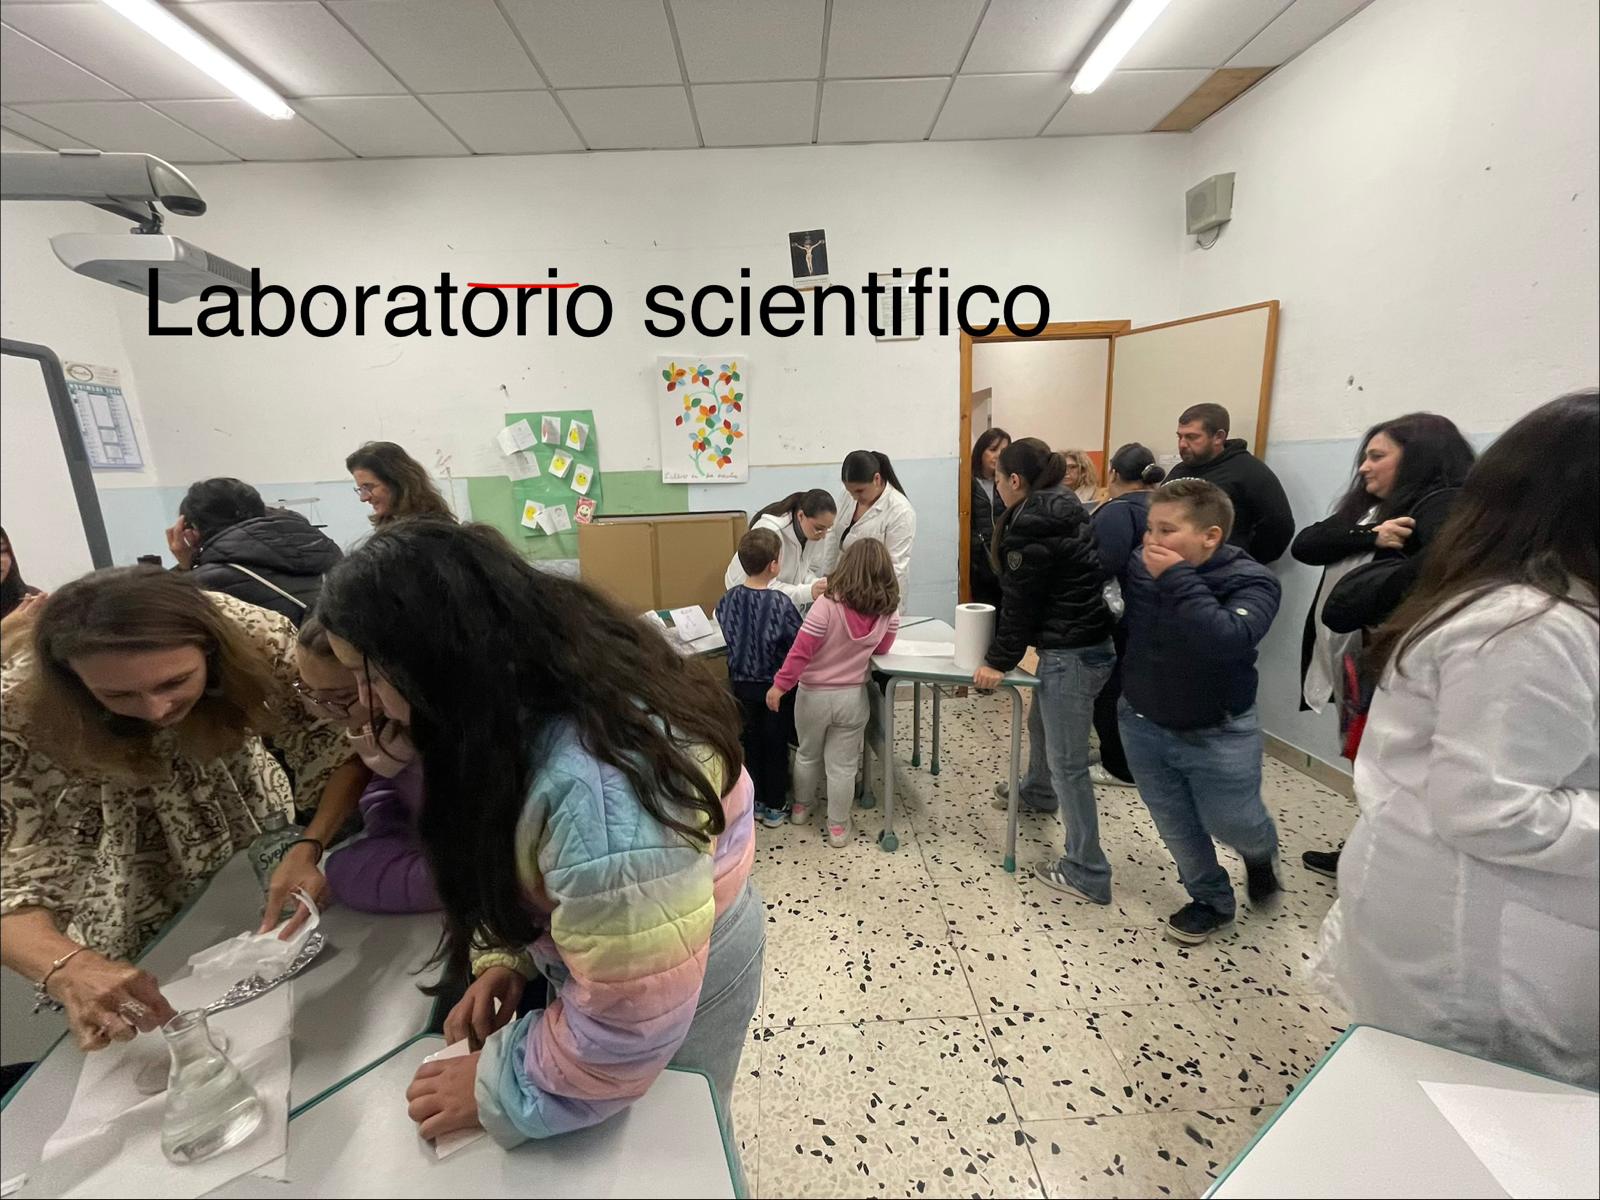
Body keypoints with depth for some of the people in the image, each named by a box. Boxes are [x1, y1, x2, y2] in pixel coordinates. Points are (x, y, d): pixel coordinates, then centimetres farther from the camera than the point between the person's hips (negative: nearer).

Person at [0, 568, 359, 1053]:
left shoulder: (258, 639, -34)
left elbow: (340, 748, -27)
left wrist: (308, 848, -44)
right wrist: (69, 968, -52)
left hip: (250, 820, 1)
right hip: (130, 864, 0)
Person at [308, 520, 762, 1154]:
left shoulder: (595, 784, -43)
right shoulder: (545, 673, -14)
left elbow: (632, 1025, -33)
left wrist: (497, 1089, -18)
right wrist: (508, 955, -8)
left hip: (678, 990, -7)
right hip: (600, 942, 7)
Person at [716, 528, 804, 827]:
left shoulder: (730, 598, -10)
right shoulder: (780, 603, -24)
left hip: (742, 682, 4)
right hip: (776, 685, -4)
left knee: (752, 742, 19)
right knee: (776, 745, 12)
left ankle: (756, 801, 31)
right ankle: (773, 808, 23)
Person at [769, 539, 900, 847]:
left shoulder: (828, 603, -23)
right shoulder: (889, 610, -12)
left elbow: (801, 650, -21)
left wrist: (780, 685, -11)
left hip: (813, 695, -1)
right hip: (853, 697, 1)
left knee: (808, 755, 21)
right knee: (842, 765, 14)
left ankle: (801, 808, 41)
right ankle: (838, 826, 24)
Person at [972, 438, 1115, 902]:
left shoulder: (1032, 525, -18)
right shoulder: (1062, 511, 11)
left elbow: (1021, 602, -16)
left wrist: (999, 661, -8)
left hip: (1071, 653, -10)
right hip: (1088, 642, 10)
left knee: (1066, 761, -2)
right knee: (1040, 723, 30)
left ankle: (1086, 873, 8)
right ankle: (1038, 792, 56)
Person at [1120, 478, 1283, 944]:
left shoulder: (1251, 581, -21)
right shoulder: (1139, 567, -14)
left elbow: (1229, 641, -39)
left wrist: (1178, 580, -37)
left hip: (1219, 736, -3)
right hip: (1144, 726, 3)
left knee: (1230, 824, 11)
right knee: (1176, 828, 15)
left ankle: (1262, 850, 48)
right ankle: (1211, 900, 41)